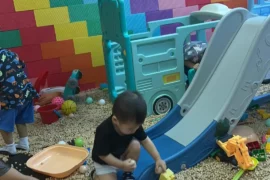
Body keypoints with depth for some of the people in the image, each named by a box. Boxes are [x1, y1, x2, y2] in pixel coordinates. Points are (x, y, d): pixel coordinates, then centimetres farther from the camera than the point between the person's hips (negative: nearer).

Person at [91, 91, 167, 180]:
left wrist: (158, 159, -16)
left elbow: (145, 141, -10)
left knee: (135, 145, -22)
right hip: (104, 162, -4)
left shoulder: (133, 124, -22)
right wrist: (122, 165, -32)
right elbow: (103, 155, -26)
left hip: (121, 154, 5)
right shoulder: (104, 132, -38)